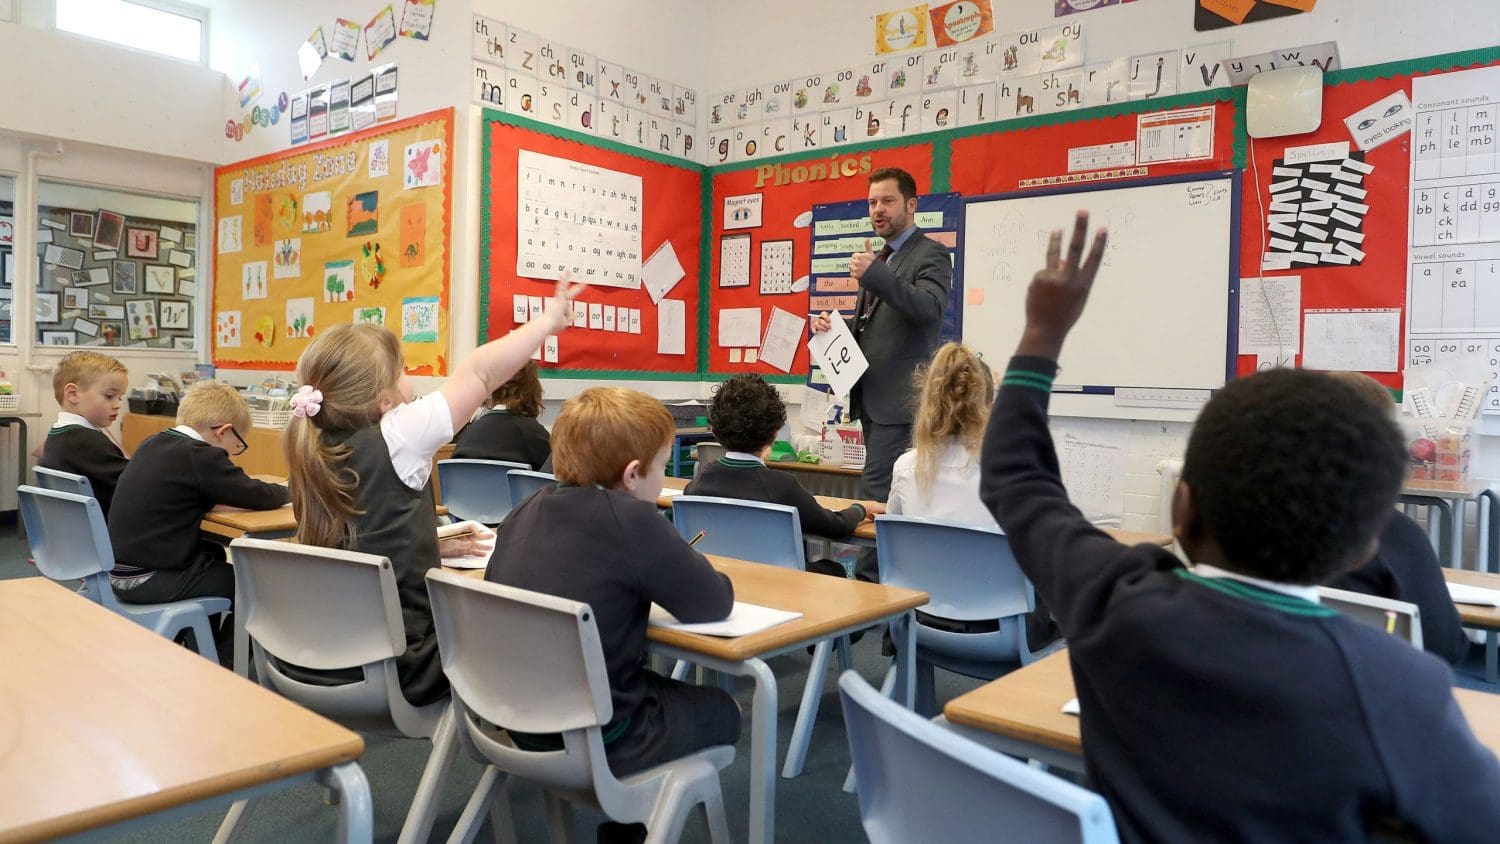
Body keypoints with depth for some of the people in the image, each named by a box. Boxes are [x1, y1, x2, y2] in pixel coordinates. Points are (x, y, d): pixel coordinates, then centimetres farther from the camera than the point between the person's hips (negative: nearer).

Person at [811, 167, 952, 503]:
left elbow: (930, 308, -24)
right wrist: (831, 324, 7)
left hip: (899, 399, -8)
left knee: (873, 493, -14)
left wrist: (874, 274, -33)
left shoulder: (930, 254, -5)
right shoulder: (879, 259, 21)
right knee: (893, 494, 11)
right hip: (871, 398, 8)